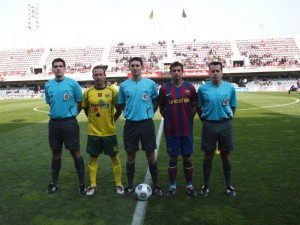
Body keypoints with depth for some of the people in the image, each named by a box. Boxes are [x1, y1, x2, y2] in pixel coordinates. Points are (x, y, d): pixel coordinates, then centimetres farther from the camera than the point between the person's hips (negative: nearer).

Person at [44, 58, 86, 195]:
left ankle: (82, 184, 11)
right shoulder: (48, 85, 6)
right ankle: (54, 183, 25)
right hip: (54, 122, 4)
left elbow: (80, 103, 0)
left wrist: (70, 114, 4)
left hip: (70, 122, -4)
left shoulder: (72, 83, -6)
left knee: (75, 152, 1)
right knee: (56, 153, 13)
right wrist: (58, 112, 12)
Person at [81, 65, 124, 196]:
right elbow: (85, 109, 12)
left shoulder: (112, 91, -5)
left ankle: (118, 184, 21)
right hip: (93, 132, 1)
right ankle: (92, 185, 23)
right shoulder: (88, 92, -1)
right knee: (93, 158, 9)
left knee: (114, 157, 8)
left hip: (109, 132, -1)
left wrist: (111, 120, 4)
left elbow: (119, 109, 4)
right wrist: (93, 120, 10)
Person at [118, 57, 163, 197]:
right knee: (130, 155, 9)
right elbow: (122, 105, 12)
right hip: (130, 124, 1)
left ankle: (156, 185, 19)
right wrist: (130, 113, 5)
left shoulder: (150, 84, 0)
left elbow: (156, 101, 10)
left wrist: (148, 113, 2)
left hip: (146, 123, -1)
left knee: (151, 155, 5)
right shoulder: (124, 85, 3)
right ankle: (130, 186, 22)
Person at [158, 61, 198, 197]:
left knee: (187, 157, 9)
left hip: (187, 129, 1)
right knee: (172, 158, 7)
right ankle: (172, 186, 21)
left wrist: (188, 119, 3)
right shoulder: (164, 88, -2)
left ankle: (189, 186, 24)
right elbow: (161, 108, 7)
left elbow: (194, 106, 9)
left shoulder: (190, 87, 1)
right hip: (171, 130, -1)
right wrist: (169, 119, 1)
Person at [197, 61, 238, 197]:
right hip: (209, 125, -1)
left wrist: (227, 119, 4)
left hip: (225, 125, 1)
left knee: (226, 155, 9)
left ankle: (228, 186, 24)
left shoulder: (230, 88, 1)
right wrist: (205, 121, 3)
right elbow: (199, 107, 7)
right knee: (208, 156, 7)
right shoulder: (202, 89, -2)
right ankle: (206, 186, 20)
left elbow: (233, 106, 10)